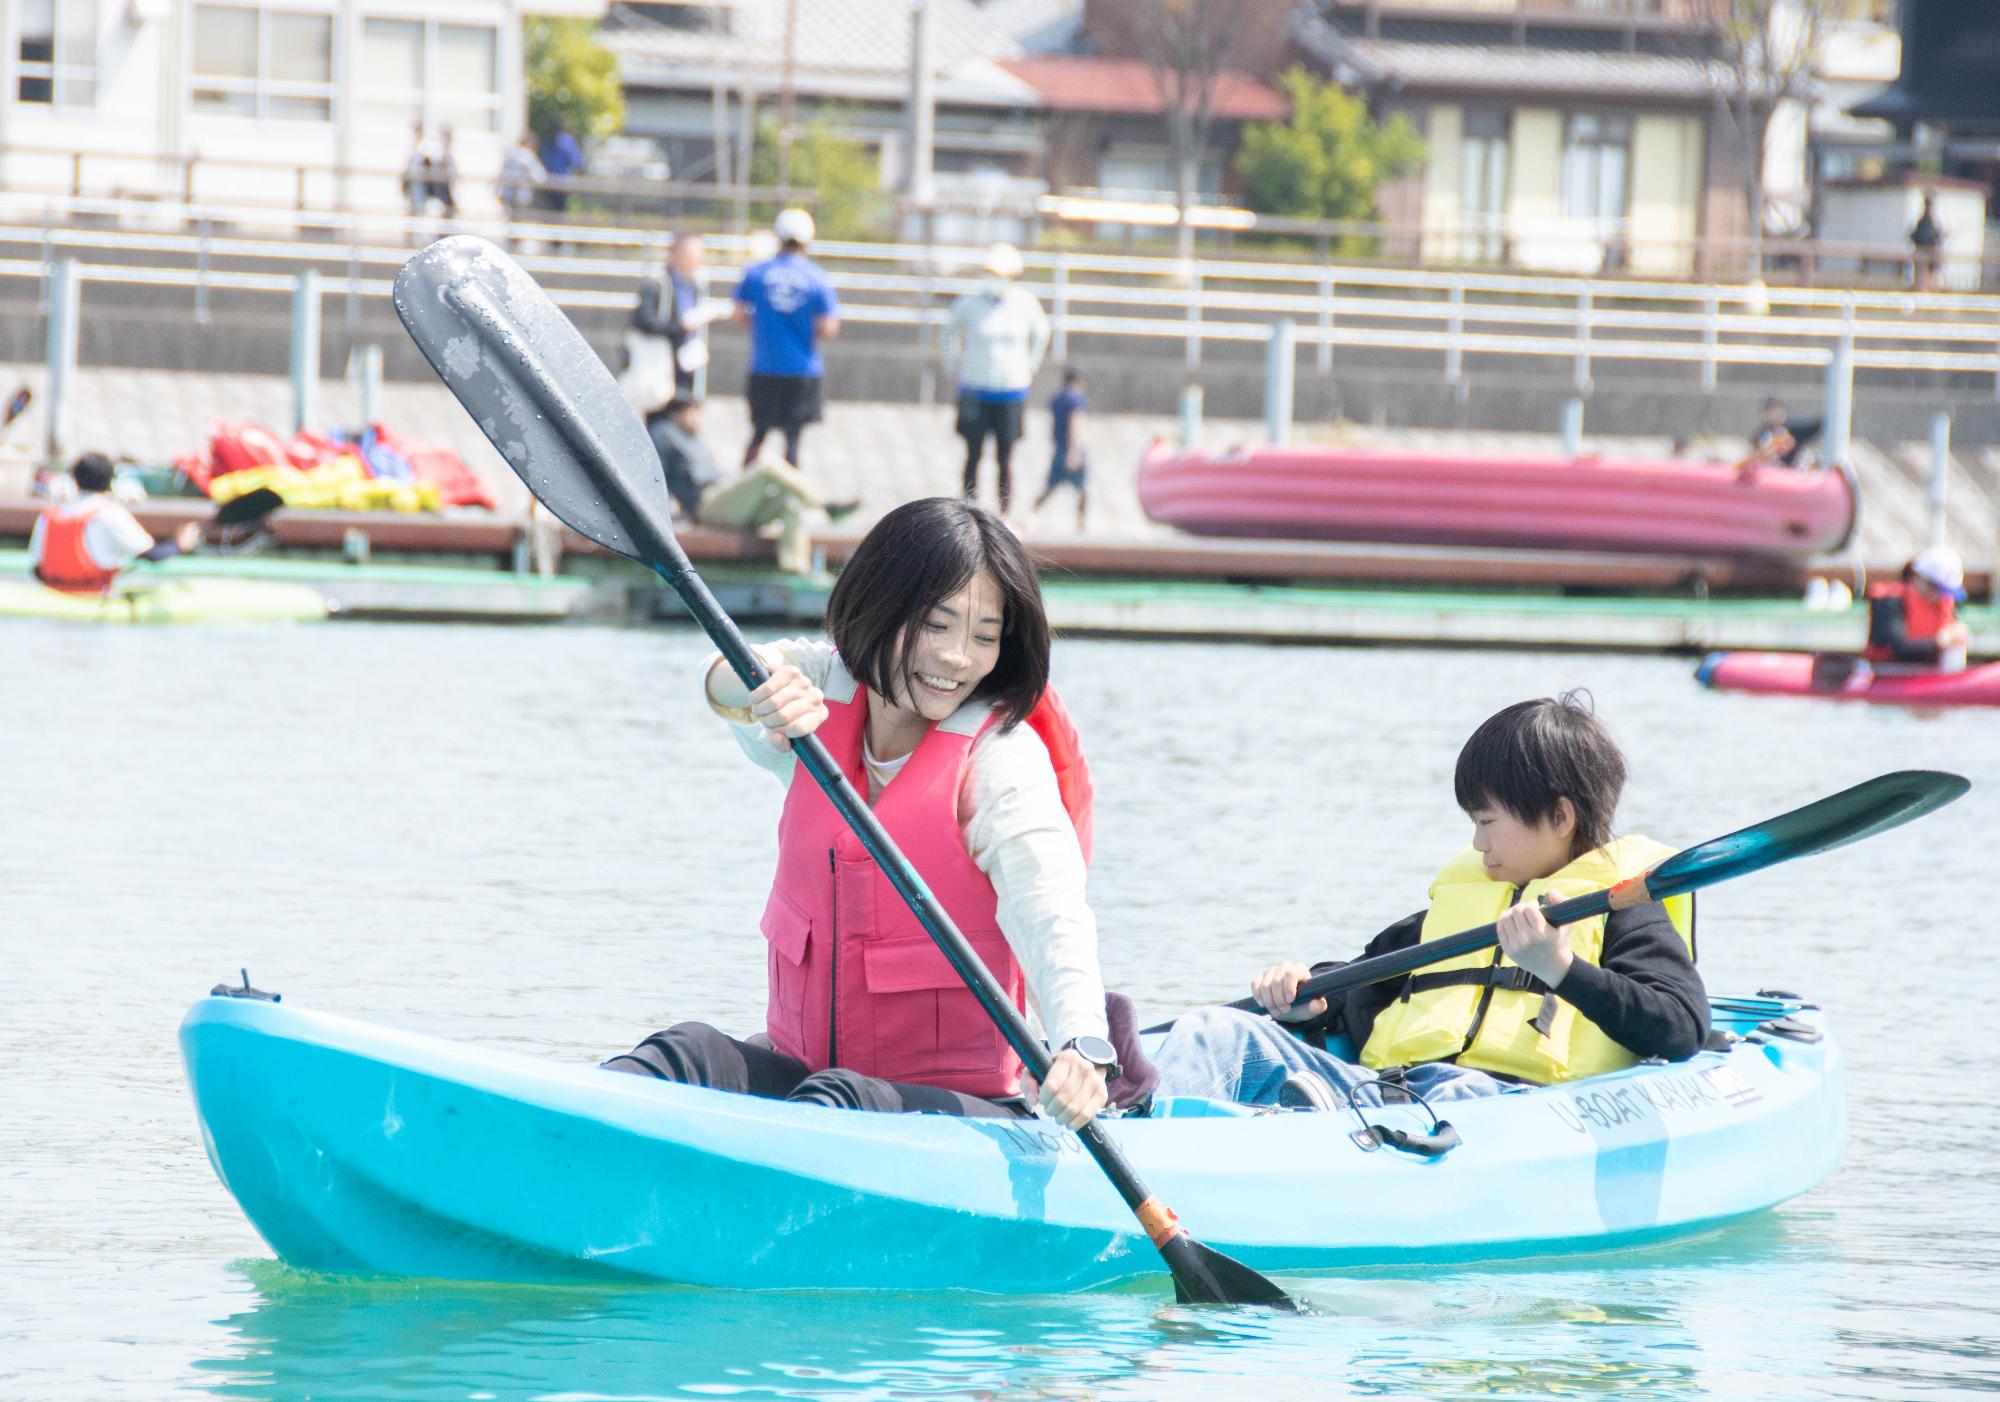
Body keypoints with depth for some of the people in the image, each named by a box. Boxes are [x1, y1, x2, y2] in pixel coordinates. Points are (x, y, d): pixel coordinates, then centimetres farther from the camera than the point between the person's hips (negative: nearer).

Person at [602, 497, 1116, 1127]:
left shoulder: (1002, 756, -9)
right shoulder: (824, 692, 5)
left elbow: (1050, 906, -25)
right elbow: (727, 684, -18)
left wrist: (1081, 1044, -46)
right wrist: (762, 684, -45)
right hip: (801, 1068, 4)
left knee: (841, 1102, -34)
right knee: (689, 1051, -25)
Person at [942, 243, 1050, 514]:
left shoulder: (1025, 303, -3)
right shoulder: (969, 303, -5)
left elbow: (1041, 332, 18)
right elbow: (951, 333, 15)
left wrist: (1030, 367, 15)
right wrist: (954, 369, 12)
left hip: (1011, 390, 0)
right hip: (974, 390, 0)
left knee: (1005, 460, 0)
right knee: (974, 455, 1)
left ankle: (1003, 516, 5)